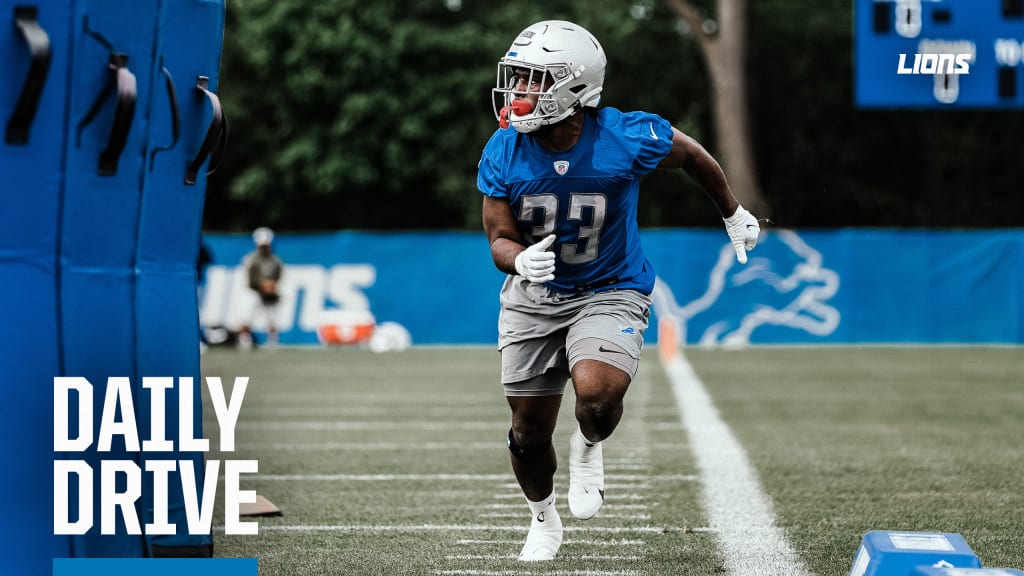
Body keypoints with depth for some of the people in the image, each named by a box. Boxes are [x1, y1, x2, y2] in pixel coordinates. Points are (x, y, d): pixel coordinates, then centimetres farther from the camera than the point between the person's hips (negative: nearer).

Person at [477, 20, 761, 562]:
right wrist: (521, 260, -34)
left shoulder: (626, 139, -22)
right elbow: (500, 241, -8)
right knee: (530, 432, 9)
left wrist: (734, 215, 15)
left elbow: (691, 154, -1)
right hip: (533, 296, 3)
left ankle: (587, 448, 8)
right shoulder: (504, 154, -15)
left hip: (610, 293, -3)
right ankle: (543, 520, 39)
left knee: (597, 396, -30)